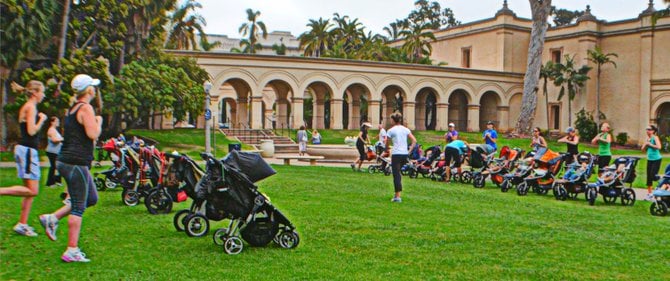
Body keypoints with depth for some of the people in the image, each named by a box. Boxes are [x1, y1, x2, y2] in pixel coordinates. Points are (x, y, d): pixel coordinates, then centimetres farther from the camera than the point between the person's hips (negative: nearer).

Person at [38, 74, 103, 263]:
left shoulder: (72, 108, 16)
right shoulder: (86, 108, -12)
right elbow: (93, 134, -22)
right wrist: (99, 122, -5)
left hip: (66, 161, 9)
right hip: (77, 162, -9)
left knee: (92, 198, 19)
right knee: (78, 207, -4)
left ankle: (52, 218, 13)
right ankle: (72, 251, -1)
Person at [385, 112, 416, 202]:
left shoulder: (391, 130, -3)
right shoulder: (406, 129, 9)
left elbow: (386, 143, -1)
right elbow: (414, 141, 4)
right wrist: (409, 151, 6)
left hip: (396, 154, -5)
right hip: (405, 154, 5)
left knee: (396, 175, -3)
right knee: (398, 174, 20)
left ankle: (397, 196, -7)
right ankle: (397, 194, 22)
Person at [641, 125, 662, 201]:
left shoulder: (655, 137, -10)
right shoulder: (647, 138, 10)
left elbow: (658, 147, -26)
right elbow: (643, 149, 11)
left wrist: (650, 144, -17)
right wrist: (646, 143, -5)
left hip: (656, 160, -7)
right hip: (649, 159, 7)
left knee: (653, 175, -15)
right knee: (648, 177, 8)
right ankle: (649, 193, 16)